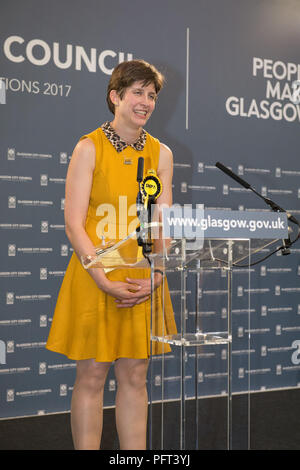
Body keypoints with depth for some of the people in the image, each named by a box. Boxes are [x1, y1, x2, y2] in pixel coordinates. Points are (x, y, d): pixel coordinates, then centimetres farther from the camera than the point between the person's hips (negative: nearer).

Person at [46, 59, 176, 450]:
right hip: (94, 277, -3)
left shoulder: (161, 153, 8)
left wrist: (156, 278, -8)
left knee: (135, 376, 9)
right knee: (91, 376, 2)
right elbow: (74, 225, -8)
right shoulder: (89, 148, -4)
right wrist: (105, 281, -16)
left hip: (144, 282, 4)